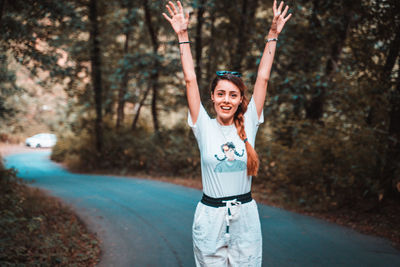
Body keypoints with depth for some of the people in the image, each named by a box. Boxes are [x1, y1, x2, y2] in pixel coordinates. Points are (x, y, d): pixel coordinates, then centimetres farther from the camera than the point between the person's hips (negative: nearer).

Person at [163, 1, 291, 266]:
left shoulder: (248, 126, 0)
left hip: (245, 216, 1)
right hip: (210, 217, -1)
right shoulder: (204, 127, -3)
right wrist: (183, 37, -6)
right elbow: (190, 80, -5)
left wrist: (273, 35, -2)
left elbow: (263, 78, -2)